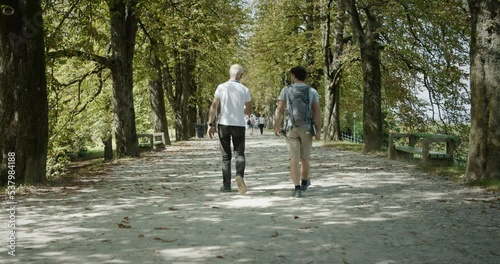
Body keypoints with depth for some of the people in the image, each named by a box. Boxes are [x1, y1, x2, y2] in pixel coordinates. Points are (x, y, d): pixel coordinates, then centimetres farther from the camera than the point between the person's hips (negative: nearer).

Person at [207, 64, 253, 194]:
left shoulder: (221, 87, -3)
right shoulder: (244, 90, -1)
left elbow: (213, 107, -8)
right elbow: (249, 111, 7)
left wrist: (211, 124, -3)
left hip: (223, 124, 1)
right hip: (239, 125, 0)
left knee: (226, 156, 10)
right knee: (239, 154, 6)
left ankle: (226, 184, 10)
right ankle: (239, 175, -23)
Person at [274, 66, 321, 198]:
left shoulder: (286, 90, 1)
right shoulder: (312, 91, 3)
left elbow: (279, 110, -3)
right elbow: (317, 111, -5)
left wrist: (277, 126, 6)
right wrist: (318, 130, -6)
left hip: (291, 128, -1)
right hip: (307, 128, 1)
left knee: (294, 159, -2)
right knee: (304, 157, 18)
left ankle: (297, 188, -13)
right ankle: (304, 182, 38)